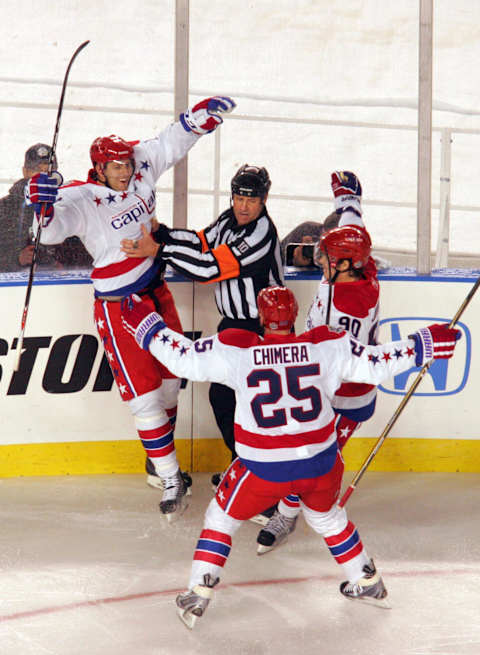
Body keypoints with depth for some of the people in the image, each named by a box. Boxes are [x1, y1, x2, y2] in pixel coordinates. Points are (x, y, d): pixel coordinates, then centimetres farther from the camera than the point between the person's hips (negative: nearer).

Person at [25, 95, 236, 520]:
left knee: (169, 384, 17)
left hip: (156, 293, 7)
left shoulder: (141, 169, -3)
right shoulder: (82, 199, -20)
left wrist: (207, 111, 0)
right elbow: (53, 229, -33)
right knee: (144, 397, -6)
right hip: (117, 307, -7)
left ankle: (161, 456, 36)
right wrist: (43, 205, -52)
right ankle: (171, 481, 1)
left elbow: (173, 140, 8)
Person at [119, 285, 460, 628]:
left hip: (263, 469, -2)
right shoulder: (328, 345, -5)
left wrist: (144, 321, 10)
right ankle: (367, 582, 43)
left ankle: (198, 595, 16)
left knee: (223, 516, 21)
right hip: (320, 465, 3)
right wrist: (426, 345, 12)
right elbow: (375, 363, 0)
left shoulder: (235, 349, -8)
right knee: (326, 515, 32)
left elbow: (182, 357, -2)